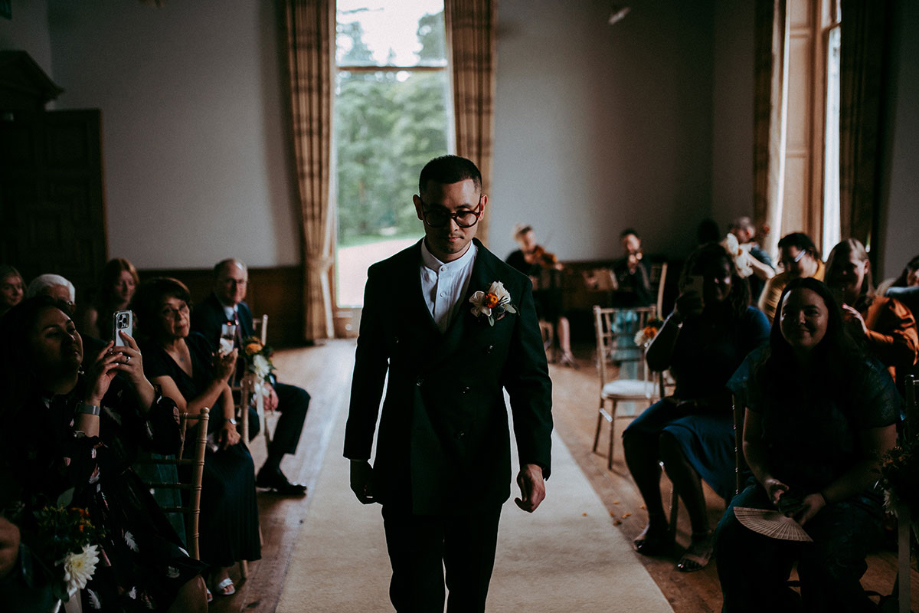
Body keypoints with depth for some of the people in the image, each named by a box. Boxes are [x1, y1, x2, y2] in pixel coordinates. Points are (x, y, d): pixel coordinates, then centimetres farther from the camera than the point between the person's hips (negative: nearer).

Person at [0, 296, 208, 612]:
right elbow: (68, 487, -21)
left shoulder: (112, 388, 5)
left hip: (134, 524, 4)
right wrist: (91, 401, -23)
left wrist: (139, 381, -17)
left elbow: (167, 440, -3)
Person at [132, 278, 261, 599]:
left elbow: (225, 391, 19)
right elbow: (185, 416, -18)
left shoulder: (198, 343, 6)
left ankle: (221, 566, -9)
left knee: (241, 465, -23)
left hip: (216, 439, 6)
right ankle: (203, 567, -8)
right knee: (216, 484, -30)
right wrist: (219, 378, -21)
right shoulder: (152, 359, -14)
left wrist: (229, 421, 2)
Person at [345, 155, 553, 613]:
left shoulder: (511, 287, -3)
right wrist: (358, 455, 8)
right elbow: (369, 372, 6)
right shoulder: (386, 279, 0)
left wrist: (534, 459, -15)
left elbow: (530, 380, -3)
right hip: (405, 472, 0)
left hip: (480, 472, 0)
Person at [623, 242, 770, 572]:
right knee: (635, 434, -22)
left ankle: (703, 534, -18)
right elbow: (655, 362, -3)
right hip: (685, 403, 5)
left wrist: (709, 401, -16)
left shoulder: (751, 319, -4)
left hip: (731, 411, -5)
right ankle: (656, 523, -5)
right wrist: (677, 318, -15)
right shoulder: (685, 318, 9)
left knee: (673, 439, -32)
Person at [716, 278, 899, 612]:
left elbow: (880, 459, -7)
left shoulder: (865, 376, -8)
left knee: (825, 561, -31)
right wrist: (768, 480, -8)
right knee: (734, 540, -25)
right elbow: (752, 440, 13)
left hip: (849, 494, -3)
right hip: (779, 487, 3)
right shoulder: (762, 369, 4)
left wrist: (824, 498, -18)